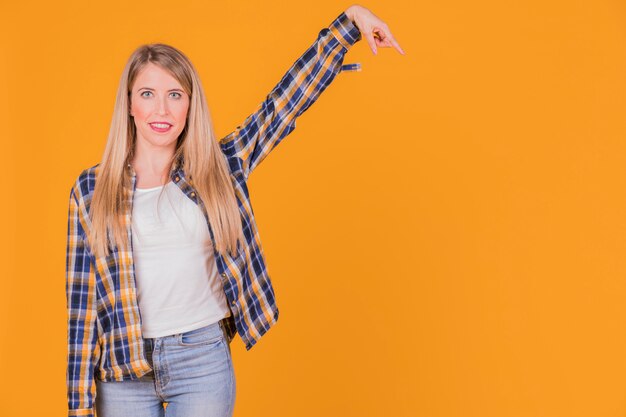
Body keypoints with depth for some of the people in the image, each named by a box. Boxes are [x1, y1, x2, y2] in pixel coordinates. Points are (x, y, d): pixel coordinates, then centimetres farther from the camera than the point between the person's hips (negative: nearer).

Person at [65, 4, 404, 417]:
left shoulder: (218, 169, 1)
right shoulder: (92, 189, -1)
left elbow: (288, 99, 1)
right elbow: (82, 301, -1)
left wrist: (349, 18, -1)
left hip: (203, 364, 0)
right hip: (123, 373, 0)